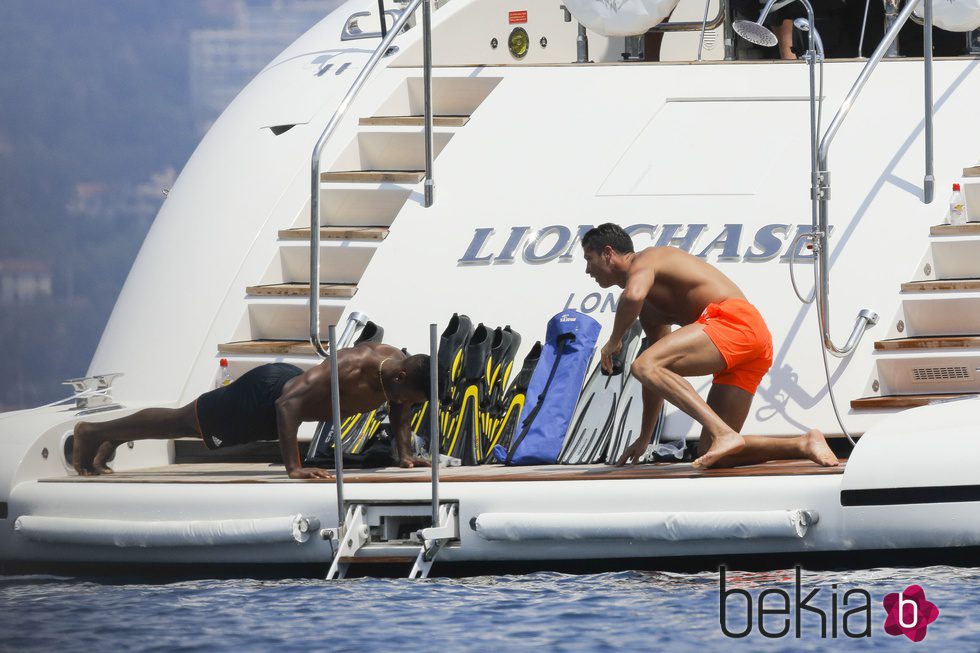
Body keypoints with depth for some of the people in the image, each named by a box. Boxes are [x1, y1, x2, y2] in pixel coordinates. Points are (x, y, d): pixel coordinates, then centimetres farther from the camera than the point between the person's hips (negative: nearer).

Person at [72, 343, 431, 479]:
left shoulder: (398, 363, -17)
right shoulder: (350, 369, -42)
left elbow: (399, 408, 9)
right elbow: (288, 404, -46)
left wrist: (404, 452, -3)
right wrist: (293, 466, -49)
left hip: (289, 382, 8)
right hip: (264, 393, -8)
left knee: (186, 425, 26)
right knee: (182, 422, 11)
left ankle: (112, 439, 46)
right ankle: (93, 432, 30)